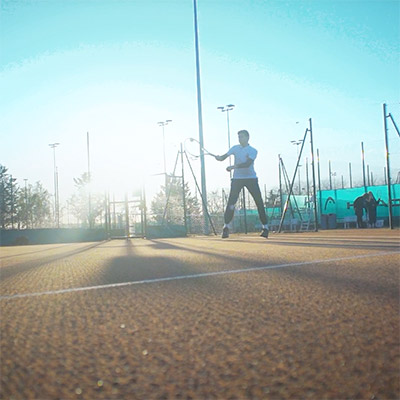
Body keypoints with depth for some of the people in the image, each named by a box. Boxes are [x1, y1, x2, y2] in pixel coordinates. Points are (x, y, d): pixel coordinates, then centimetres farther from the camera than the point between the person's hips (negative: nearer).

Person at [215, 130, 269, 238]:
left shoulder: (253, 151, -3)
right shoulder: (235, 148, 8)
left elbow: (247, 164, -19)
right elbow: (224, 157, 1)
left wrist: (233, 166, -31)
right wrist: (218, 158, -23)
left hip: (251, 178, -1)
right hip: (237, 178, 2)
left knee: (259, 202, -5)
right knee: (231, 202, -8)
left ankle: (265, 227, 3)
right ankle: (226, 226, 0)